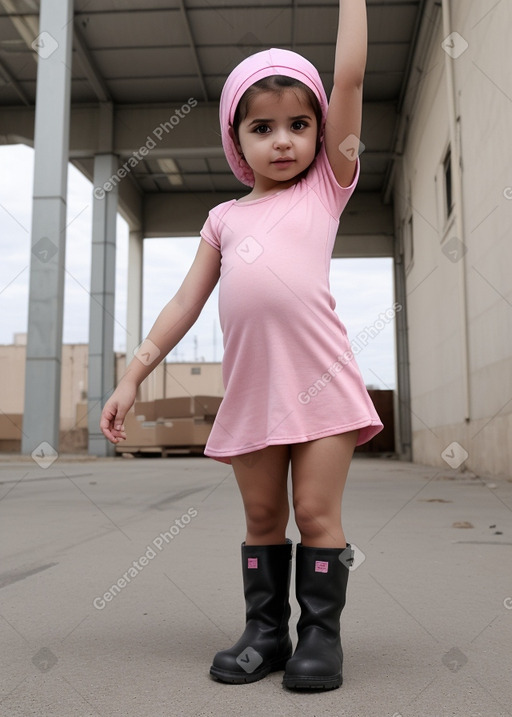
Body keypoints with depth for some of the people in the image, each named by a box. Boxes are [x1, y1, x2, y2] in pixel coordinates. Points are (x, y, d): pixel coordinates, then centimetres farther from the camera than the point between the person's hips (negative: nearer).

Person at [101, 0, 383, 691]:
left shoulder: (326, 185, 12)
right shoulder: (225, 218, 17)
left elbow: (350, 78, 7)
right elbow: (186, 303, 14)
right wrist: (132, 375, 9)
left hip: (320, 380, -2)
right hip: (250, 388, 3)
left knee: (316, 510, -1)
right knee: (262, 517, 10)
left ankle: (321, 633, 15)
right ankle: (264, 632, 23)